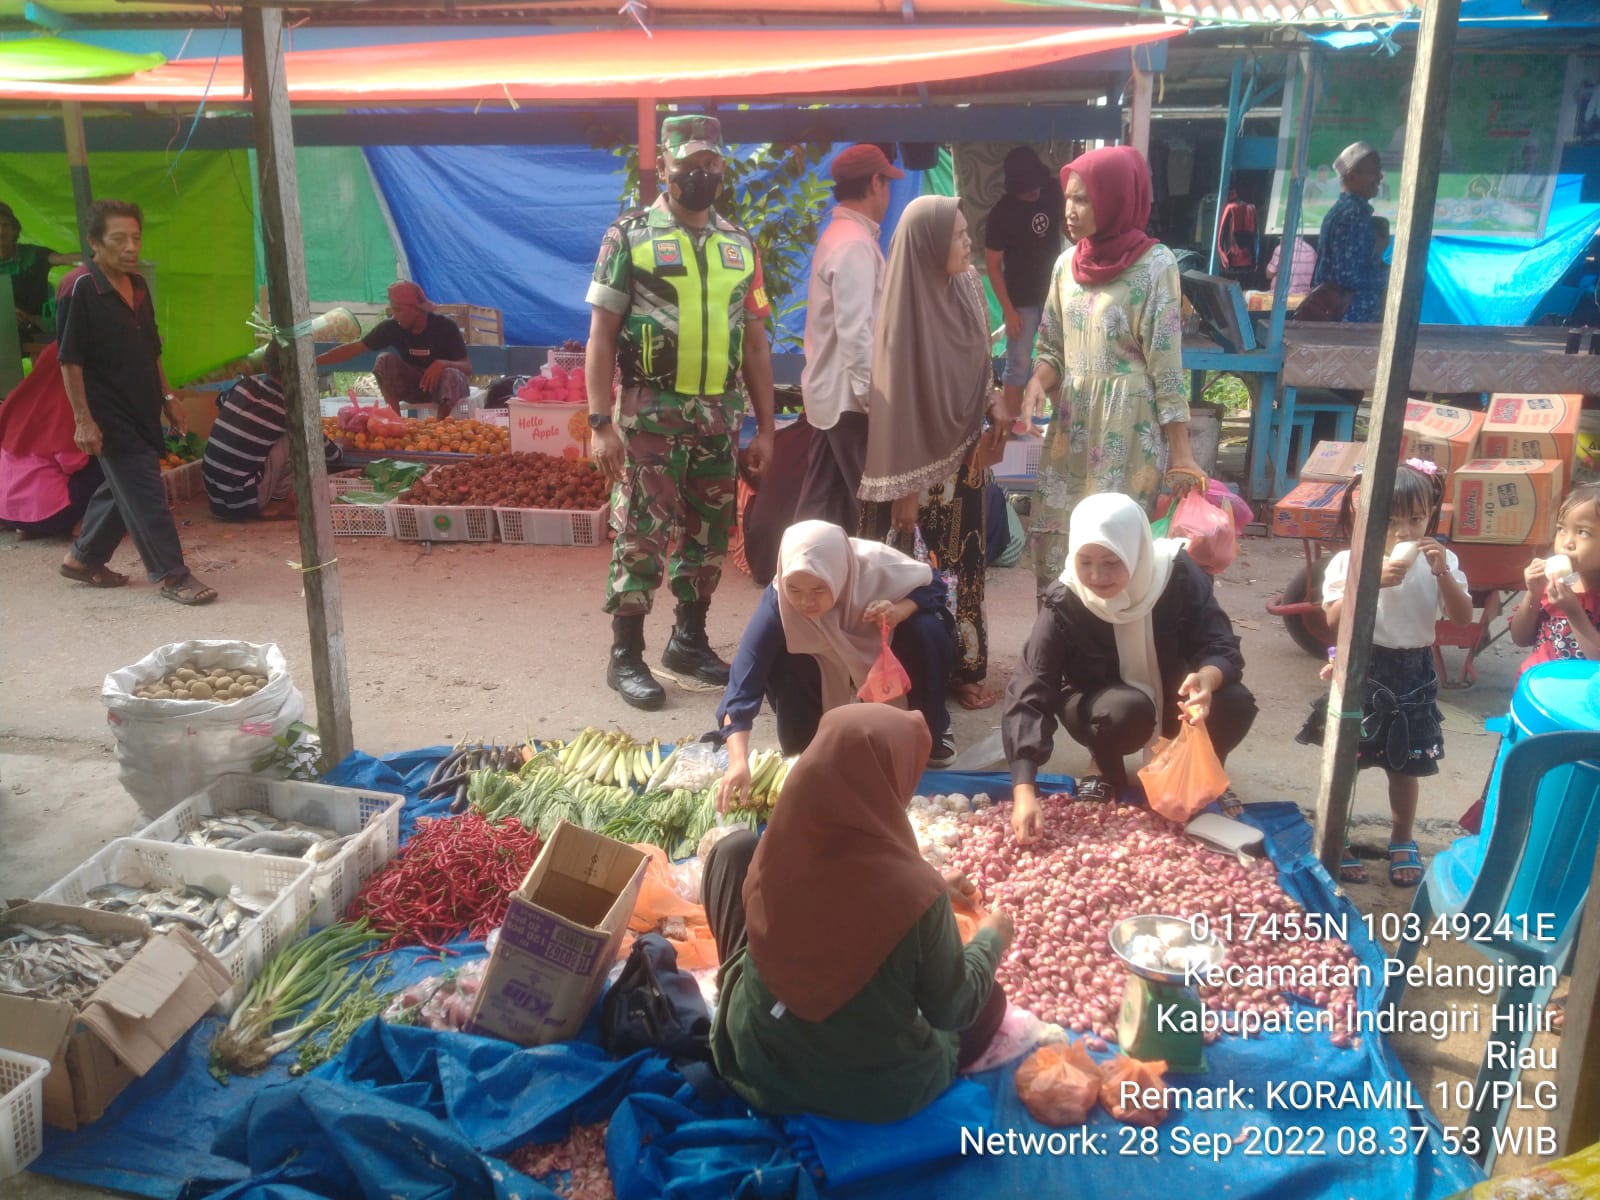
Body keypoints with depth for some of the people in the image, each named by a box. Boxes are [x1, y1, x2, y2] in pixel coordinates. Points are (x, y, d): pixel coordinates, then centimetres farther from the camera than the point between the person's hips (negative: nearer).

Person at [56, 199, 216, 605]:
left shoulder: (137, 285, 10)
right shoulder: (79, 289, -13)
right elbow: (69, 359, -15)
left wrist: (167, 397, 16)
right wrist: (83, 419, -18)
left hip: (142, 410, 8)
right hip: (109, 415, -8)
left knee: (122, 488, 16)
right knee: (144, 494, -6)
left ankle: (83, 558, 32)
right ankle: (171, 575, 1)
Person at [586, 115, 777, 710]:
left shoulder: (740, 244, 11)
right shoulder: (630, 235, -2)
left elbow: (756, 342, 13)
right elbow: (601, 335, -6)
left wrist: (765, 428, 9)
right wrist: (600, 423, -13)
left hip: (720, 414, 5)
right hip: (650, 412, -4)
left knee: (709, 533, 11)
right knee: (642, 534, -1)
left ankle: (689, 641, 26)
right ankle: (626, 656, 10)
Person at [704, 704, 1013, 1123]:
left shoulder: (776, 851, -19)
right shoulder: (915, 893, -31)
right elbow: (952, 1011, -14)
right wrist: (993, 938, 3)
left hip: (758, 1061, 2)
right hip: (881, 1093, -1)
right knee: (988, 997, 28)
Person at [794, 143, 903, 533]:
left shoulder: (838, 234, 15)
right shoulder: (855, 243, -16)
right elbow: (855, 331, -22)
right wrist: (872, 394, -20)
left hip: (830, 391, 10)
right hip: (849, 396, -10)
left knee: (821, 504, 12)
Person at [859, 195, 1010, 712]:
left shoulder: (966, 286, 1)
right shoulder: (906, 307, -19)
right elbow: (897, 398, -18)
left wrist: (996, 404, -6)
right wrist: (903, 486, -17)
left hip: (965, 453, 6)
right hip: (922, 461, -6)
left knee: (964, 563, 14)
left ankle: (963, 666, 27)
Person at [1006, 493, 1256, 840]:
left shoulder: (1178, 574, -24)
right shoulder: (1064, 604, -28)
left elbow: (1223, 647, -22)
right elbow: (1029, 694, -33)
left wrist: (1207, 678, -49)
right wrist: (1024, 791, -44)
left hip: (1173, 695, 2)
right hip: (1104, 704, -2)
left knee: (1235, 704, -27)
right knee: (1127, 709, -36)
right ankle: (1105, 769, -1)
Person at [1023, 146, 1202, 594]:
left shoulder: (1154, 264, -10)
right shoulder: (1067, 264, 7)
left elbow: (1166, 365, -10)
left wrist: (1181, 452, -12)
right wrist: (1036, 384, -9)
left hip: (1128, 428, -6)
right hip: (1072, 423, 6)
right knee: (1055, 536, 8)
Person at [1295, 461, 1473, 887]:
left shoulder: (1440, 561, 0)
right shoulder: (1349, 561, -10)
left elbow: (1463, 617, -7)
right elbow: (1333, 618, -20)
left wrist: (1442, 573, -19)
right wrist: (1373, 581, -29)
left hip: (1414, 677, 3)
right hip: (1362, 672, -3)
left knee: (1405, 764, 15)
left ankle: (1403, 842, 35)